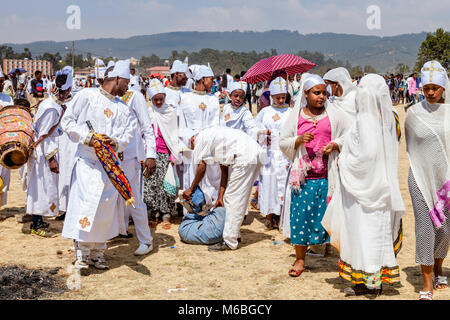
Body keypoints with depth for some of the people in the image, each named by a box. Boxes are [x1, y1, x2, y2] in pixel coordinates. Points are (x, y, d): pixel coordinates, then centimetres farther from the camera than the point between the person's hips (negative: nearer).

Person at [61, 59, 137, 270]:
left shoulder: (123, 108, 16)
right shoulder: (87, 96, 2)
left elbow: (129, 133, 7)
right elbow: (68, 120, -1)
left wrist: (116, 142, -14)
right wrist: (87, 136, -13)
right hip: (86, 160, -4)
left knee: (106, 205, 3)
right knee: (85, 203, -10)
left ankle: (98, 253, 15)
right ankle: (81, 254, 0)